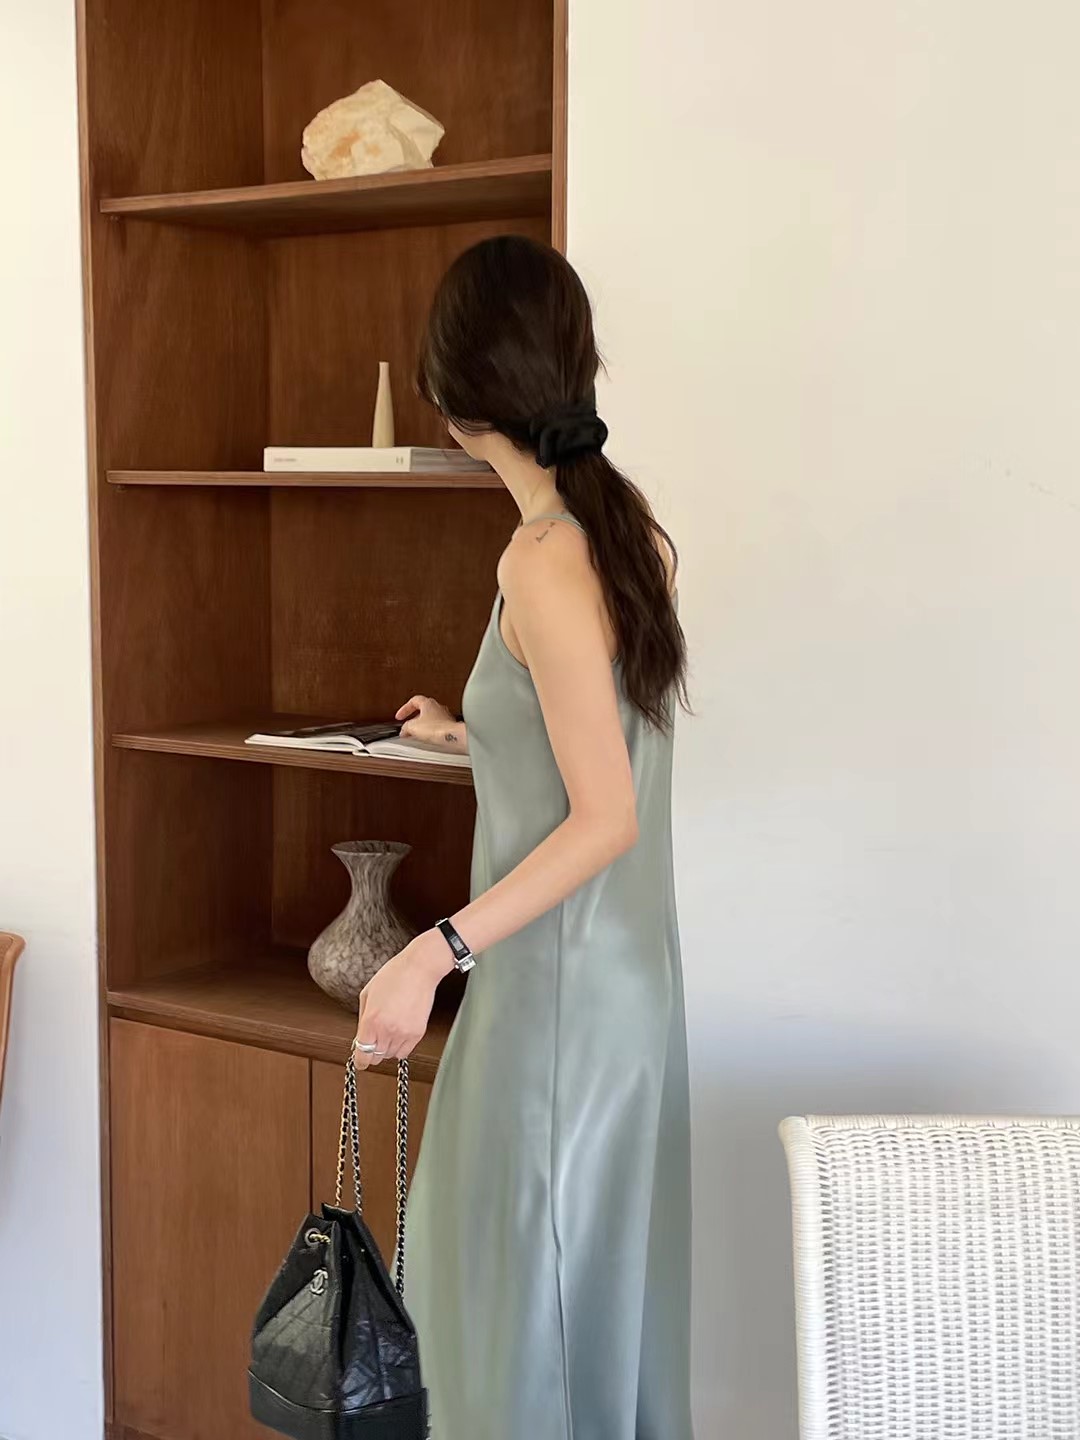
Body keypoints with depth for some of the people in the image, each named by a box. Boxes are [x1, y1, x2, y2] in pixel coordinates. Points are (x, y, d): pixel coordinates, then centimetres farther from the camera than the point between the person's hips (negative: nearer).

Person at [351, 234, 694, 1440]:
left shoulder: (544, 563, -21)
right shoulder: (634, 534, 5)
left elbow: (607, 818, -21)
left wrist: (437, 952, -24)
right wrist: (474, 734, 31)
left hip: (559, 985, -9)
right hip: (633, 975, 9)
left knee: (524, 1281, 6)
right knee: (604, 1264, 21)